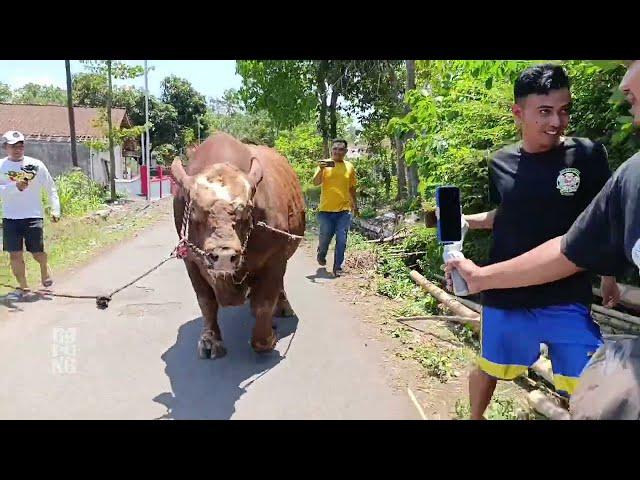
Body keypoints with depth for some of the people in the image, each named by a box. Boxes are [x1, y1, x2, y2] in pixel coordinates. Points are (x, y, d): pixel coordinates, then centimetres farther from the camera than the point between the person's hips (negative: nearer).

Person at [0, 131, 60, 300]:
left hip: (33, 216, -1)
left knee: (37, 252, 1)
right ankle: (22, 286, 18)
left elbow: (51, 188, 4)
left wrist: (55, 209, -4)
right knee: (15, 254, 2)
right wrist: (16, 187, -28)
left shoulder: (36, 165, 0)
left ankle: (44, 268, 35)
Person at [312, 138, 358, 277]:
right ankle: (321, 254, 39)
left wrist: (355, 205, 20)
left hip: (344, 210, 2)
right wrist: (321, 169, -30)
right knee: (325, 237, 8)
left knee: (341, 240, -1)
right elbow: (316, 182, -13)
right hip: (326, 209, -2)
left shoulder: (349, 167, 7)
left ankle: (338, 267, 9)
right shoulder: (324, 164, -2)